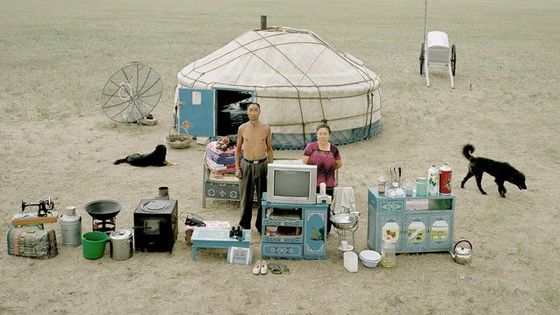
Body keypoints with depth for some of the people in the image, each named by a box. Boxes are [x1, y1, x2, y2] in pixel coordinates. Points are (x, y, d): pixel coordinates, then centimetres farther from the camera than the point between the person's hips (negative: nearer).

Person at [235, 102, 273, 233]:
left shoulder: (266, 128, 0)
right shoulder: (242, 128, -1)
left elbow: (269, 148, 9)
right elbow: (238, 149, 6)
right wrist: (237, 168, 0)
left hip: (262, 165, 0)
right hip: (246, 165, 0)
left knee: (263, 197, 4)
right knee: (246, 197, 4)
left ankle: (261, 224, 18)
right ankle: (245, 225, 17)